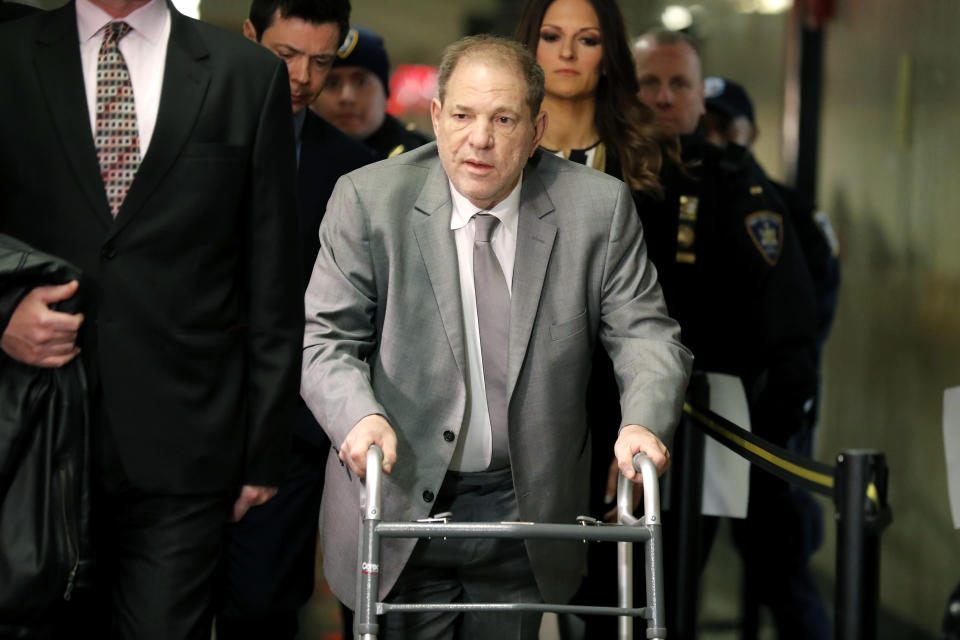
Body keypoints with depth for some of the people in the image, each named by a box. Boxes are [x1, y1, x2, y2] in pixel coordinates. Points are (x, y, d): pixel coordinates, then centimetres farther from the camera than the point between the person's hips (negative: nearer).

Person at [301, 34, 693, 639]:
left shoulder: (599, 207, -3)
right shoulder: (368, 199, -5)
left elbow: (646, 334, -2)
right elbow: (324, 338, -5)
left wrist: (644, 421, -23)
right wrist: (360, 415, -26)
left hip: (527, 504, 2)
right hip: (403, 497, -1)